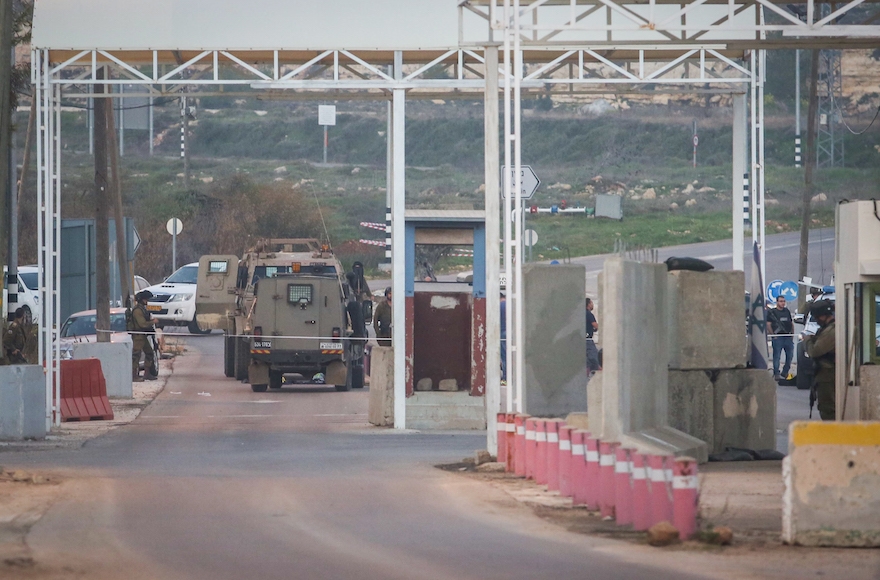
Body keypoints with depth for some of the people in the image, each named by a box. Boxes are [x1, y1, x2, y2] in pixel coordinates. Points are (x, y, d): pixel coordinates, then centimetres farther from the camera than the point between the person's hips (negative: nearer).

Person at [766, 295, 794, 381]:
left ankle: (785, 373, 18)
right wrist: (772, 335, -12)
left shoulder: (787, 311, 17)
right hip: (778, 337, -6)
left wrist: (792, 334, 12)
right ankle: (776, 374, -4)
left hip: (788, 337, 6)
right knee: (777, 356, -6)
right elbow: (768, 324, -4)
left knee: (790, 355, 6)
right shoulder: (772, 312, 1)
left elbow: (792, 323, 22)